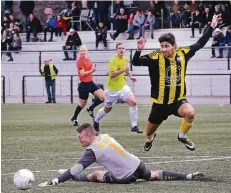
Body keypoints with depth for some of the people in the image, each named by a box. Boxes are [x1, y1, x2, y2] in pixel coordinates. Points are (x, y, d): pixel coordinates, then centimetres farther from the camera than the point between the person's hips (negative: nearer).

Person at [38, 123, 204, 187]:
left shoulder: (93, 151, -21)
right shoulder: (104, 137, 3)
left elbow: (77, 169, -27)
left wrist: (54, 181, -30)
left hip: (126, 177, -7)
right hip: (137, 165, 7)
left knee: (95, 175, 4)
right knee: (154, 175, 27)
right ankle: (188, 177, 26)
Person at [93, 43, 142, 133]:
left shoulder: (125, 59, 3)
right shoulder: (113, 61, -20)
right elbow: (111, 74, -31)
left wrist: (130, 76, 26)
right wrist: (123, 70, -37)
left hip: (122, 86, 5)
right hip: (112, 89, -5)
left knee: (133, 102, -16)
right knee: (107, 109, 12)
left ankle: (134, 126, -10)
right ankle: (96, 121, 42)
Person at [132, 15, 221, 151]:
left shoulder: (182, 53, -6)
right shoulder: (156, 57, -16)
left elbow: (200, 44, 7)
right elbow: (136, 63, -22)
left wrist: (212, 27, 8)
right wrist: (139, 50, -40)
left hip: (178, 99, 1)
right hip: (160, 102, -1)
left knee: (190, 113, -32)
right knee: (150, 132, 15)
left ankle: (182, 136, -1)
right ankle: (149, 138, 58)